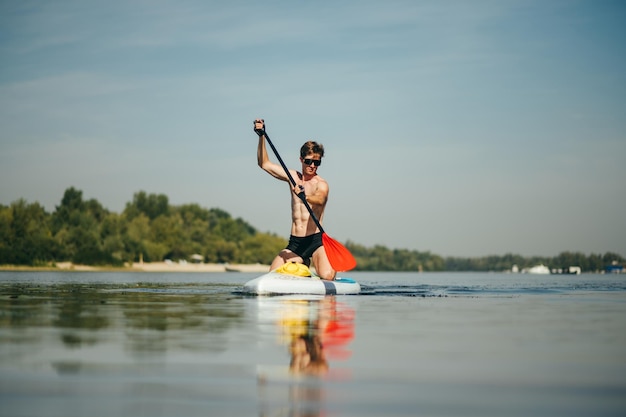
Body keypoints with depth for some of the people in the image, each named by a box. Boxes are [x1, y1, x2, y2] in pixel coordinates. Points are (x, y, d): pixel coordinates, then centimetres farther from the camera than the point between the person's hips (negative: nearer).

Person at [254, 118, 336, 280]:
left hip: (315, 240, -5)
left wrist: (305, 196, -52)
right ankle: (302, 262, 18)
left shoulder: (321, 183, -7)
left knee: (327, 275, -29)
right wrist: (261, 136, 1)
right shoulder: (293, 176, 10)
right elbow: (264, 164, 12)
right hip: (295, 243, 5)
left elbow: (320, 199, -30)